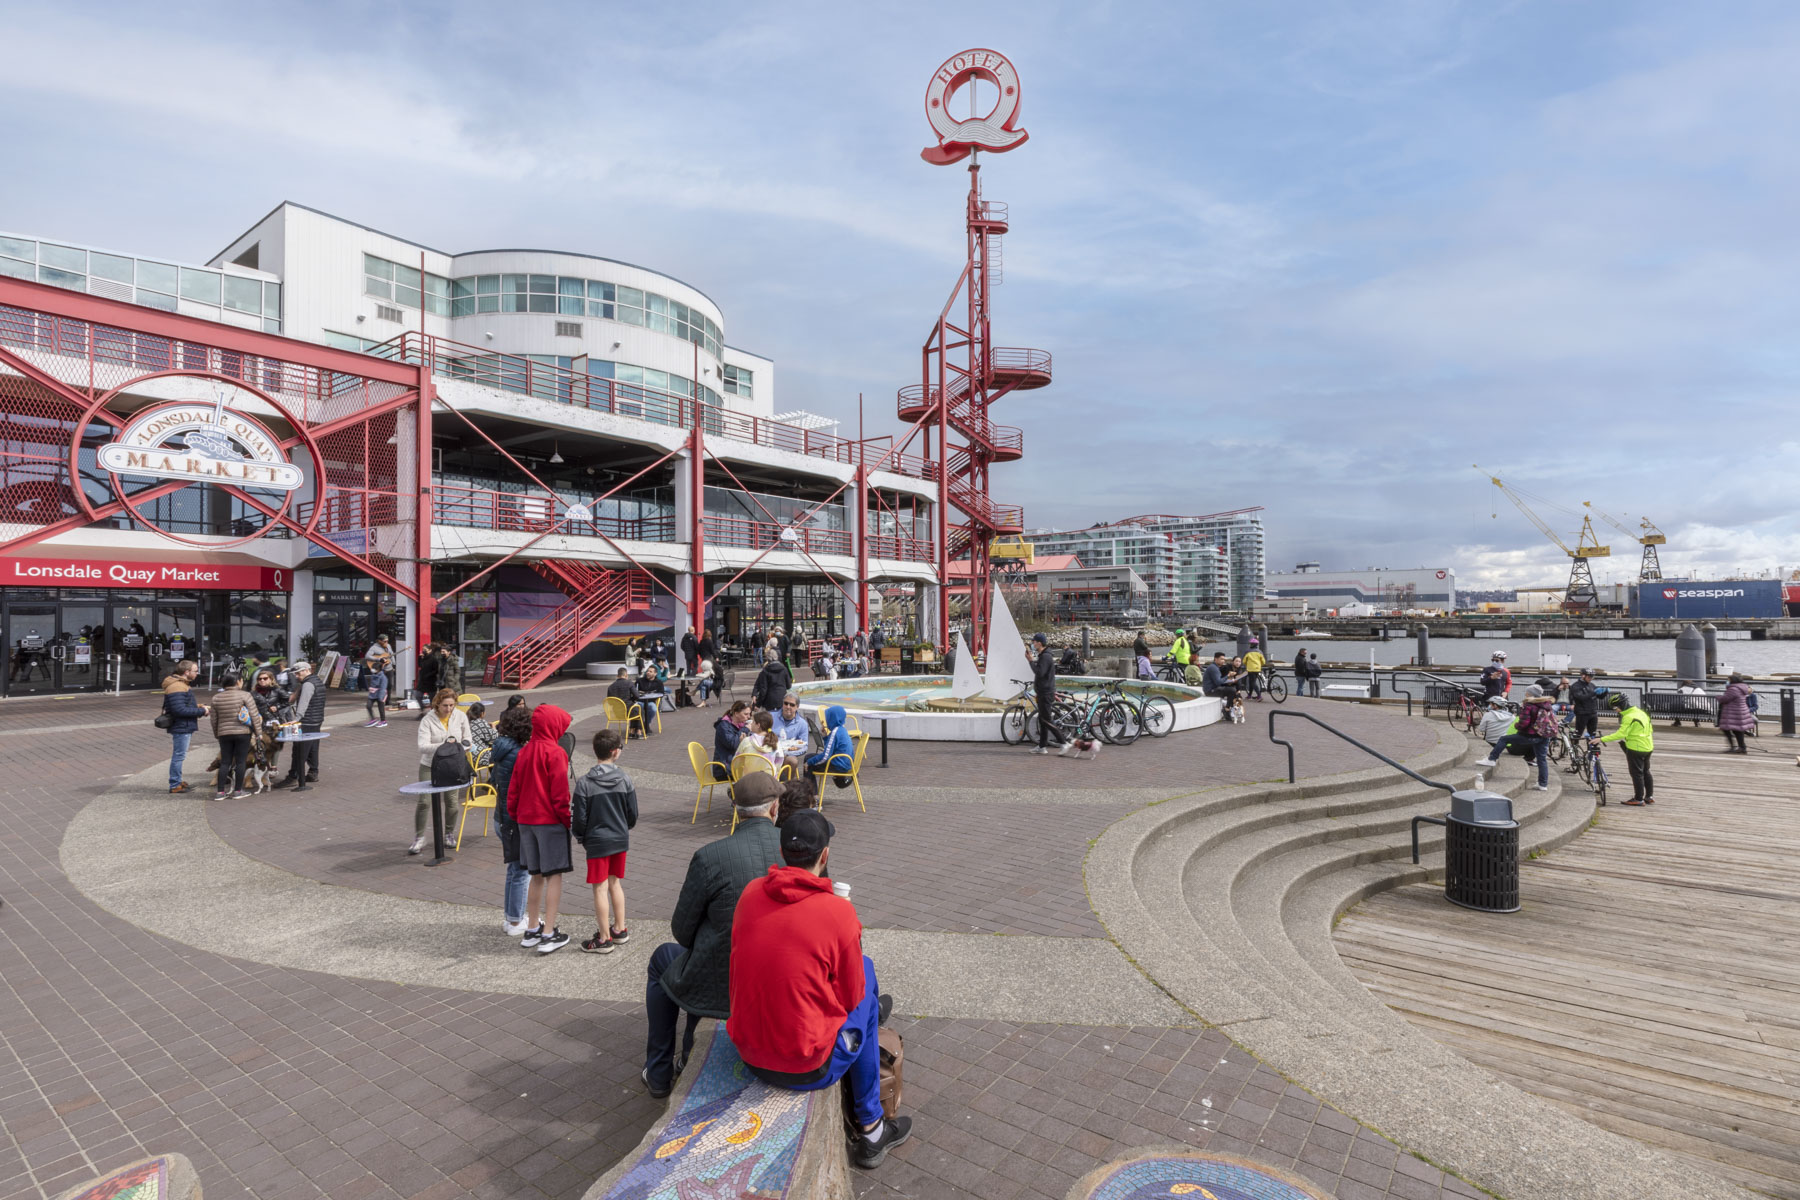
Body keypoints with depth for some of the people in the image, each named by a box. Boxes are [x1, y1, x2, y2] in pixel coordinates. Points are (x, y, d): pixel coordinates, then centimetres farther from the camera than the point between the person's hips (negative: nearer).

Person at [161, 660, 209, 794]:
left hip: (185, 727, 11)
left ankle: (176, 782, 28)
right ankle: (174, 786, 2)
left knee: (179, 756, 18)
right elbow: (180, 710, -25)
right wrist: (201, 711, -18)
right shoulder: (177, 687, -19)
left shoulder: (183, 684, 15)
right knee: (178, 756, -4)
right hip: (181, 727, -11)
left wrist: (200, 706, 5)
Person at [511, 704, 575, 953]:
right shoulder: (555, 753, -14)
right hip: (550, 821, -7)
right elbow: (560, 793, -16)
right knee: (554, 875, 0)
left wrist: (517, 816, 21)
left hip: (526, 820, 7)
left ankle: (532, 930, 25)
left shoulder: (524, 752, 7)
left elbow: (513, 790, 11)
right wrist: (568, 820, -6)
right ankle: (549, 934, 2)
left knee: (536, 875, 17)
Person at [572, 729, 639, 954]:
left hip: (597, 842, -4)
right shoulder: (625, 779, -5)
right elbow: (633, 813, 2)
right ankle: (619, 929, 26)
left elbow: (579, 818, -9)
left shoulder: (584, 783, -14)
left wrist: (580, 838, 10)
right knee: (615, 883, 18)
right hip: (620, 840, 4)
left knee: (600, 888, 4)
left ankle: (604, 938, 11)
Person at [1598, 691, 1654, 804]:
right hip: (1648, 747, 9)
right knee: (1645, 772, 19)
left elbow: (1621, 734, -27)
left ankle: (1639, 799, 5)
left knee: (1637, 774, -1)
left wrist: (1602, 739, -27)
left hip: (1636, 749, -9)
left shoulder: (1629, 717, -21)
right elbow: (1649, 730, 17)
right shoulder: (1641, 712, 9)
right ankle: (1649, 796, 28)